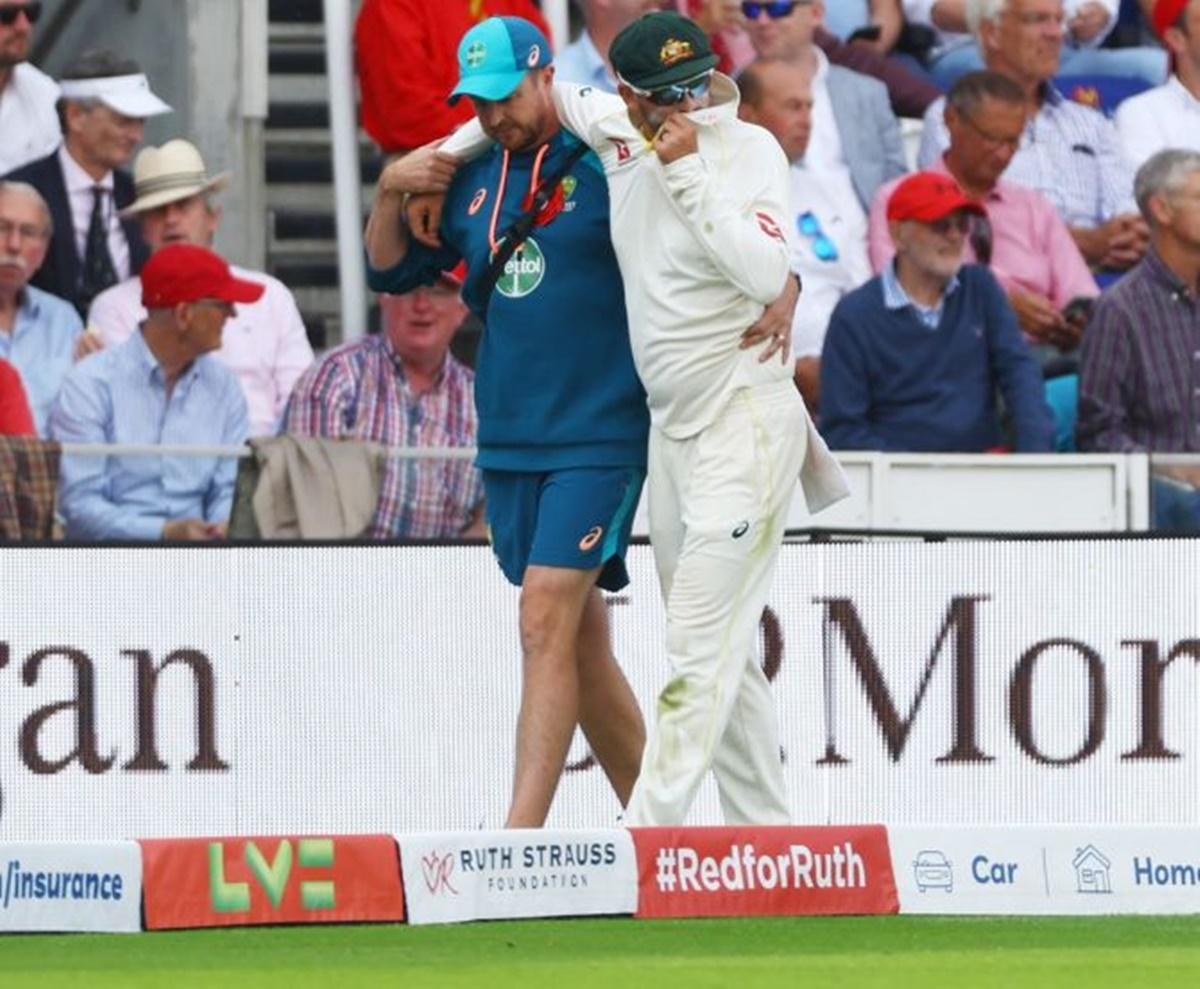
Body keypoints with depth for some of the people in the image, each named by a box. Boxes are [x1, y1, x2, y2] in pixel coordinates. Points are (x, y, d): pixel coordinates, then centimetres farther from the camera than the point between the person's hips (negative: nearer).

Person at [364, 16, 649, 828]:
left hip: (600, 433, -6)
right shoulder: (472, 178, 11)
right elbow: (391, 271, 20)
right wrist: (390, 193, 3)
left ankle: (519, 836, -18)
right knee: (578, 632, 10)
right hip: (509, 440, 6)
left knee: (548, 617, -15)